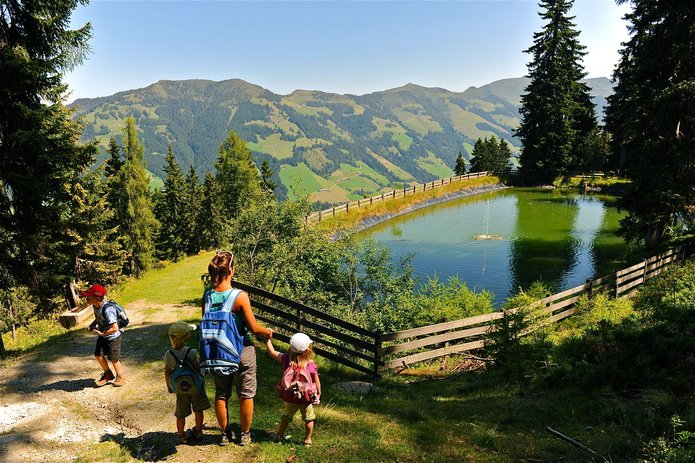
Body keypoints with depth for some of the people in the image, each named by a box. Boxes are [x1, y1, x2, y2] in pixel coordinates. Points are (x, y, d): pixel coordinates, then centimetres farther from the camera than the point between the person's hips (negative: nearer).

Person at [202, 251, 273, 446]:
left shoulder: (207, 296, -10)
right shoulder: (240, 296, -24)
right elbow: (254, 328, -18)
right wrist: (268, 331, 2)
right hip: (242, 351, -4)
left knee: (221, 394, 20)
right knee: (246, 394, 16)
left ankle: (225, 433, 35)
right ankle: (245, 434, 29)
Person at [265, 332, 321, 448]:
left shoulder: (286, 359, -13)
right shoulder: (312, 365, -17)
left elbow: (271, 352, -2)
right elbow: (317, 382, -7)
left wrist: (268, 339, 9)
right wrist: (318, 394, 9)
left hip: (290, 397, 2)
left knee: (286, 416, 26)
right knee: (309, 418, 20)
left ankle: (280, 436, 39)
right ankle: (307, 440, 28)